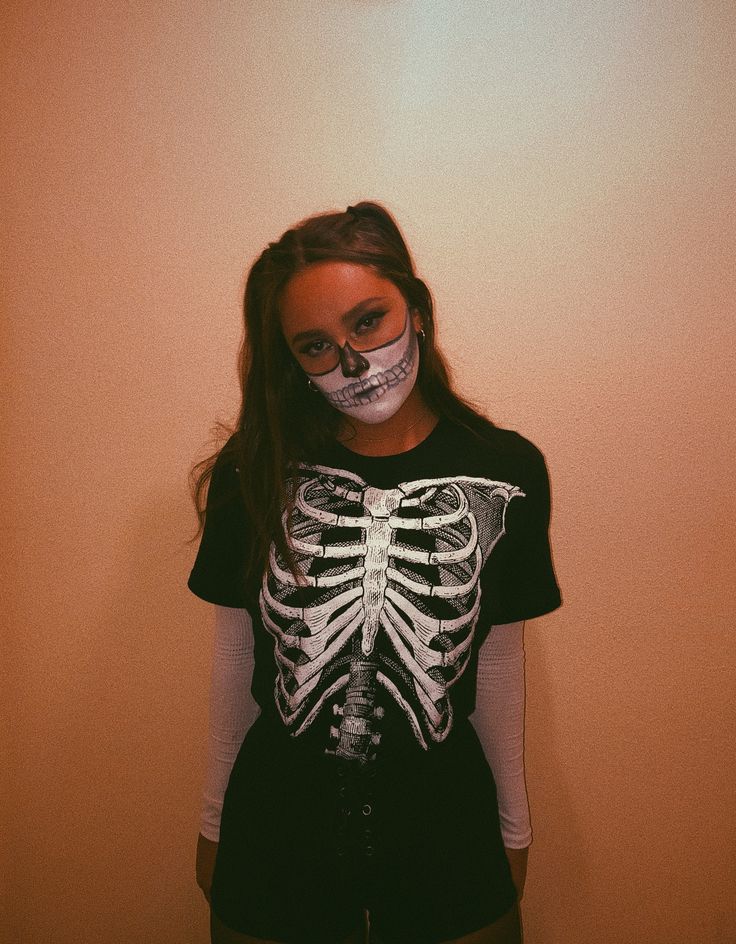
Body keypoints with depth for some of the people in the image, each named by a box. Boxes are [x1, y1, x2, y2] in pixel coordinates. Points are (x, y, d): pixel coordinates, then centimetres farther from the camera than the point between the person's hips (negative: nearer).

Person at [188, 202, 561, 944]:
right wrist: (214, 822, 7)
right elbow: (234, 658, -2)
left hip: (447, 839, 1)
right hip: (276, 839, 0)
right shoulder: (253, 475, -11)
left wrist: (514, 825, 8)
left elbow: (498, 660, -1)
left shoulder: (505, 472, -10)